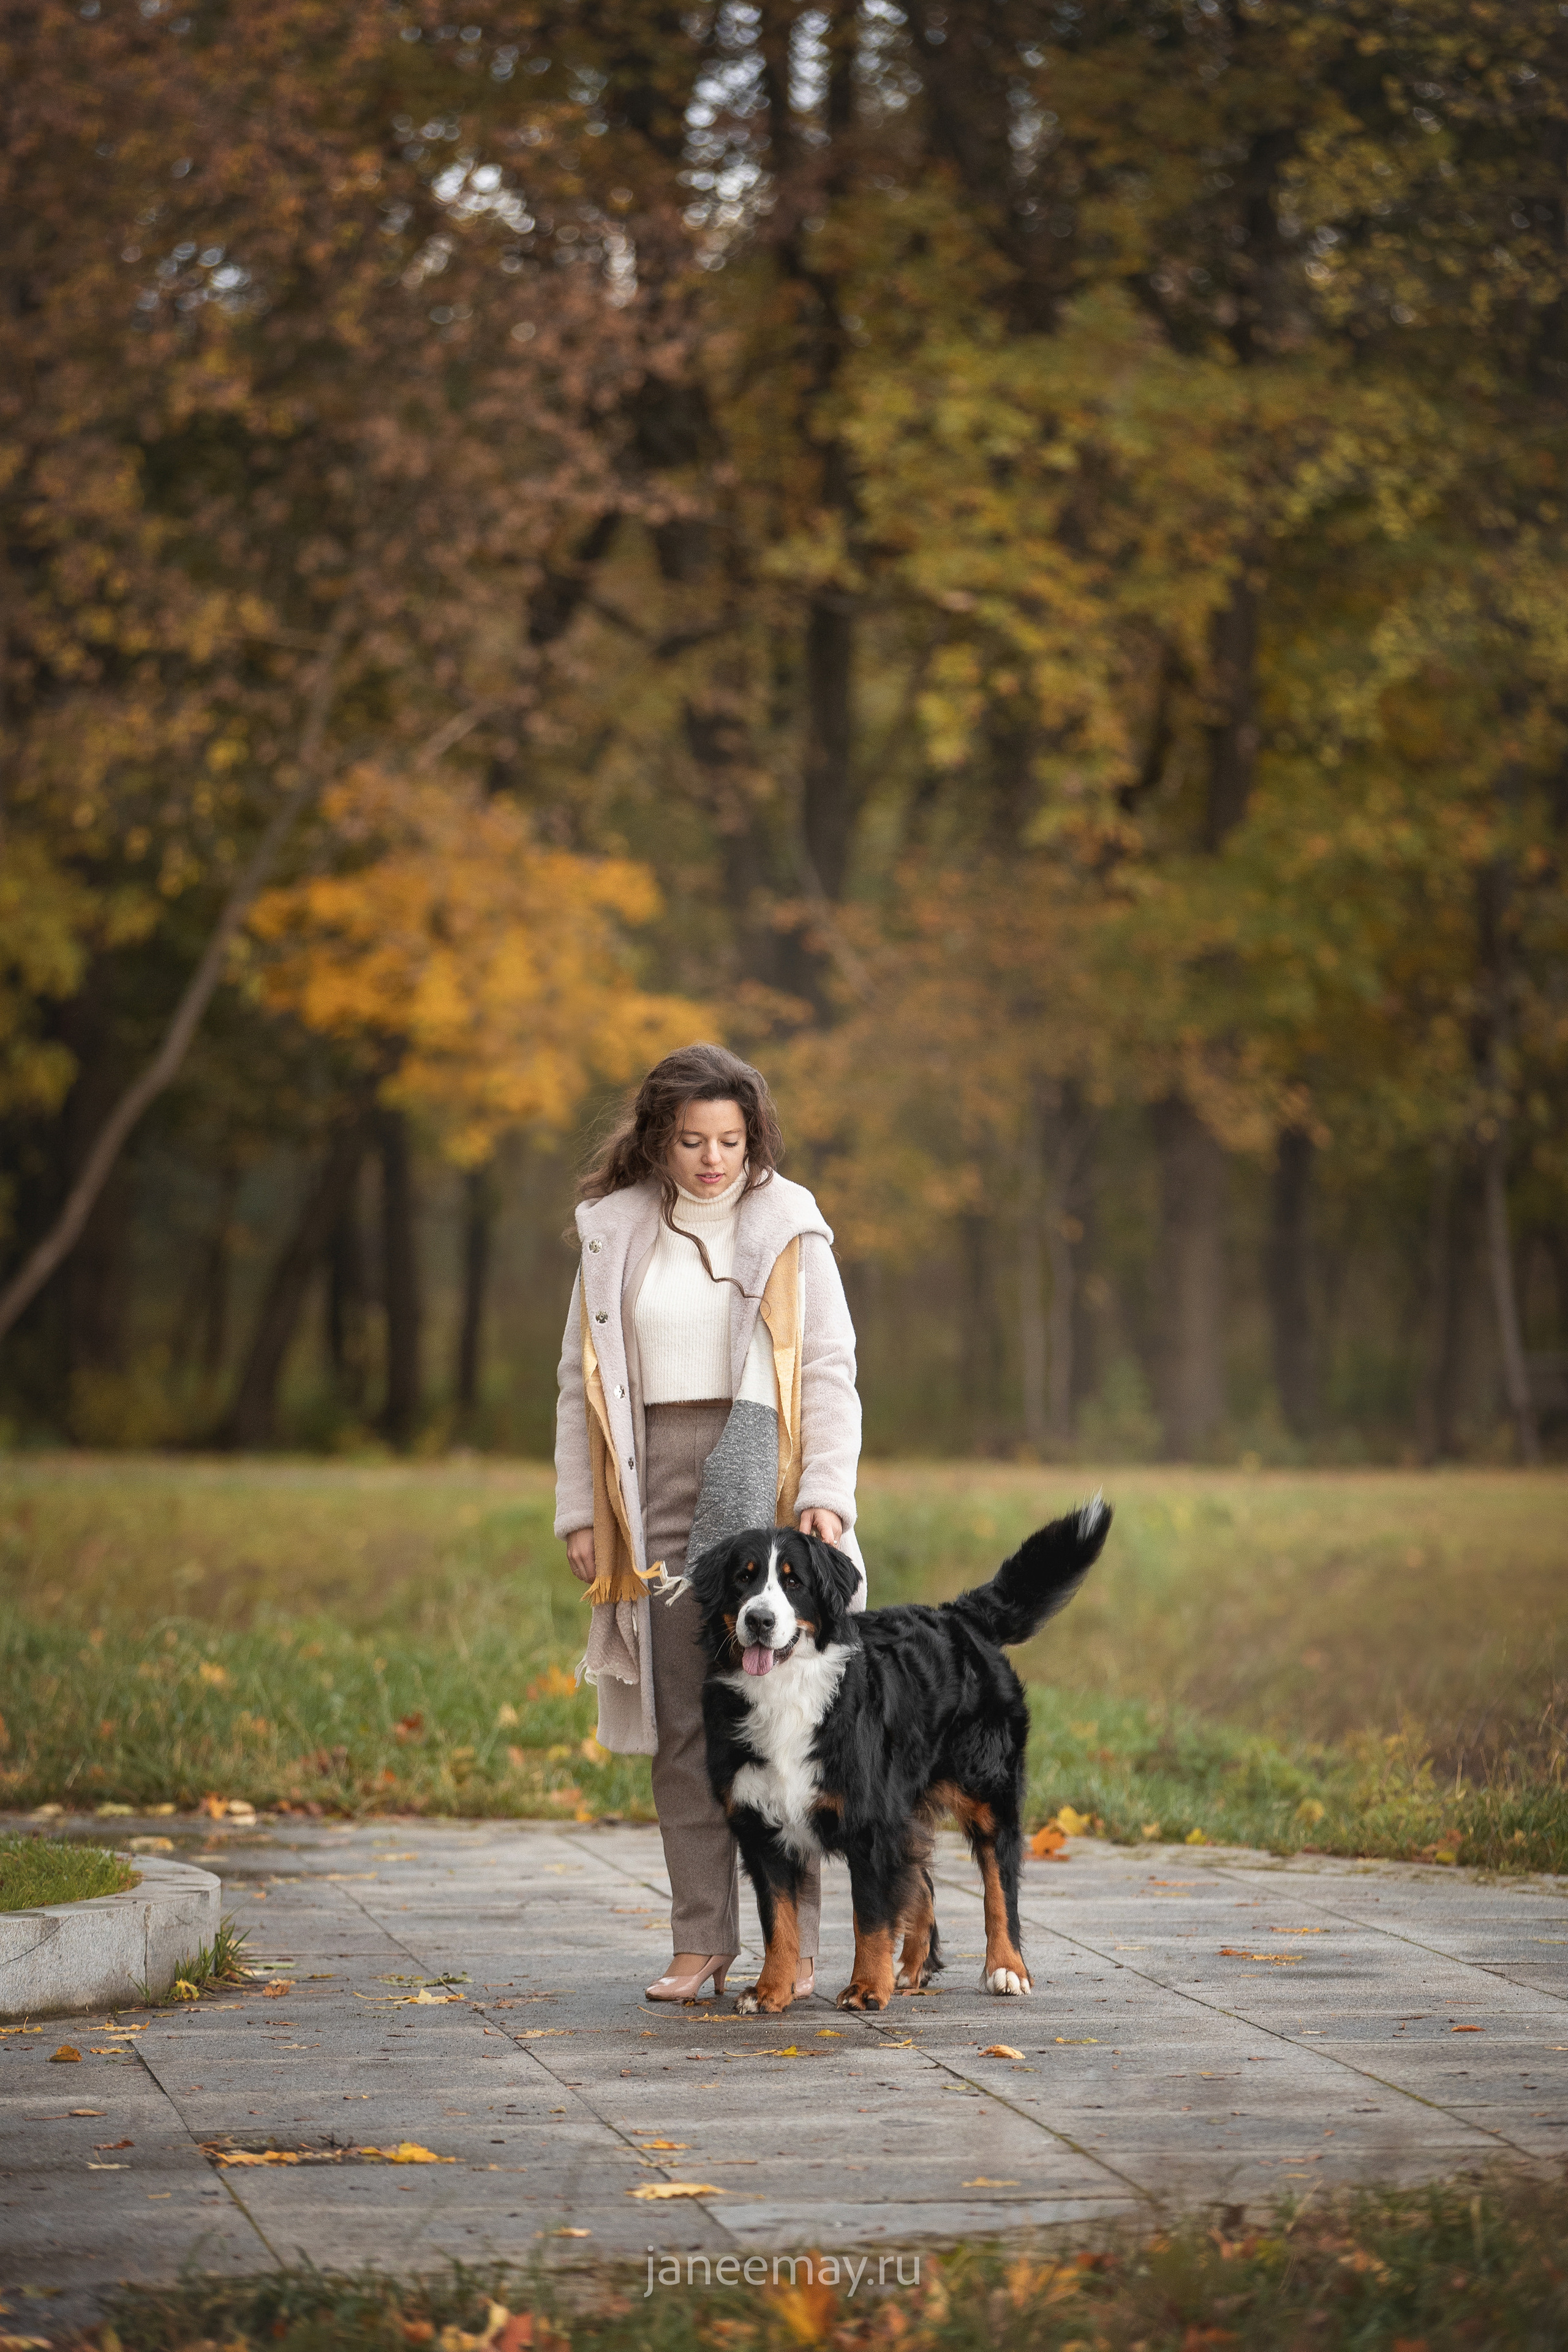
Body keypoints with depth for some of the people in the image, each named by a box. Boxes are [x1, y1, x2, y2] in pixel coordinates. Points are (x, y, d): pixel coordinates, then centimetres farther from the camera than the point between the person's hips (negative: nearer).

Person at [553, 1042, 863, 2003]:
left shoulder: (788, 1225, 4)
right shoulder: (615, 1231, 11)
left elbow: (831, 1370, 1)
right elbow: (582, 1378, 14)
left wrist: (828, 1493, -10)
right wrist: (581, 1510, 7)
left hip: (759, 1472, -2)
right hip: (655, 1483, 3)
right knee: (679, 1716, 1)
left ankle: (793, 1942, -2)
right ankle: (702, 1942, 5)